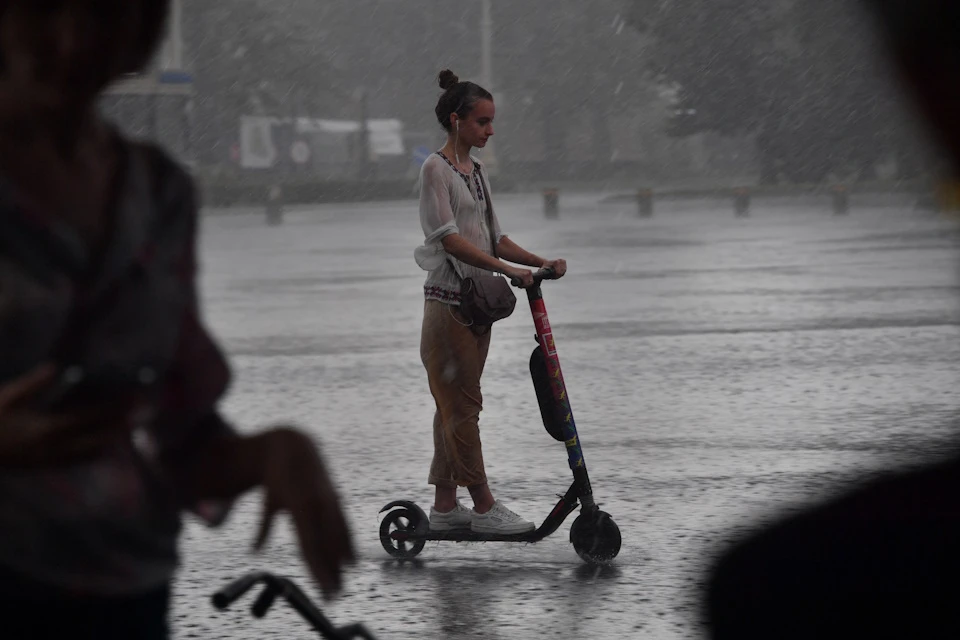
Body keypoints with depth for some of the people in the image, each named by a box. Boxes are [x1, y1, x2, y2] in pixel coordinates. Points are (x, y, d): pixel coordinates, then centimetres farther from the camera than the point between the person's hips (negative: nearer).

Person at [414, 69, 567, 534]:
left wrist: (539, 263, 2)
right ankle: (483, 506, -6)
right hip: (448, 299, -9)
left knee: (455, 406, 10)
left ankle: (445, 505, 13)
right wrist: (504, 268, -27)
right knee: (462, 405, -6)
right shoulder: (436, 169, -10)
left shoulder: (476, 171, 16)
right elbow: (449, 238, -20)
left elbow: (494, 238, 17)